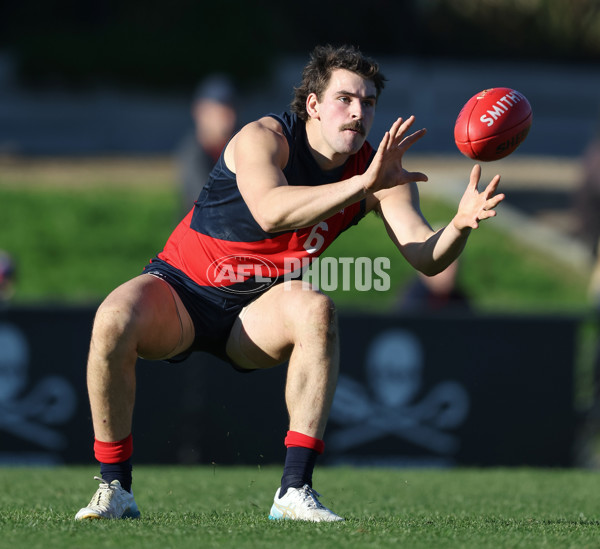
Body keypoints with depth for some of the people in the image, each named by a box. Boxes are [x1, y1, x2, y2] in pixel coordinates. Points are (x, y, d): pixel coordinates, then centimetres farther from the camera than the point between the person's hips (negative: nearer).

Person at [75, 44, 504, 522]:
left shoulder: (380, 170, -6)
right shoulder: (263, 138, -19)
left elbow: (425, 258, -16)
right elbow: (269, 211, -41)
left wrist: (460, 226, -39)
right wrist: (363, 183, -48)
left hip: (258, 312, 3)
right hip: (181, 286, -3)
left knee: (315, 308, -32)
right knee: (114, 320, -34)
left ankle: (295, 491, -31)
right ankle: (115, 489, -17)